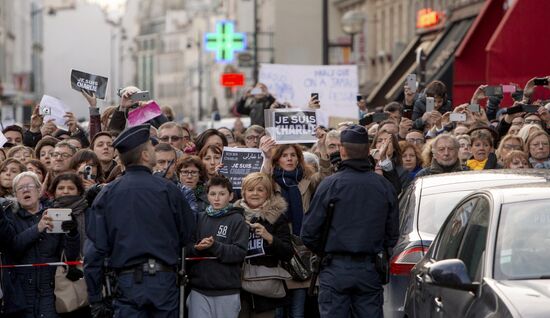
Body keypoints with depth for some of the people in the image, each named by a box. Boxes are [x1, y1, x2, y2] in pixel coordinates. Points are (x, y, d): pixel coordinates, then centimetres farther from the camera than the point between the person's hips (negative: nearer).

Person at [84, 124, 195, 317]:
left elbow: (94, 248, -1)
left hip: (127, 280, 1)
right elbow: (187, 235, 3)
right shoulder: (167, 189, -5)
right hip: (164, 279, -1)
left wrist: (94, 296, 5)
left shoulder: (107, 194, 0)